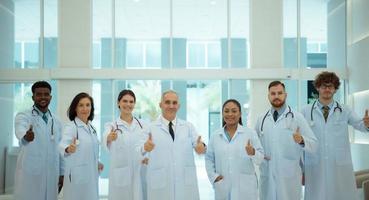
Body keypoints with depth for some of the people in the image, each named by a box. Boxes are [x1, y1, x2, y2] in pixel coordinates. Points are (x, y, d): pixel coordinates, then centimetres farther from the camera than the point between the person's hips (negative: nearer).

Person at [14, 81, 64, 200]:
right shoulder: (23, 116, -5)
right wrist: (25, 136, -51)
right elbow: (20, 131, -28)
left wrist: (61, 173, 12)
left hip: (51, 175, 4)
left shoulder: (56, 121, 10)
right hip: (29, 175, -4)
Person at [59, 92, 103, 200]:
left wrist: (97, 163, 8)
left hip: (92, 175, 7)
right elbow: (63, 144, -30)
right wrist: (68, 149, -50)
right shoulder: (71, 126, -11)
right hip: (77, 176, -7)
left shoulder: (91, 127, 11)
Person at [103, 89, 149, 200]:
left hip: (141, 175, 2)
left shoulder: (143, 125, 8)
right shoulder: (111, 125, -1)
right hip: (121, 176, -2)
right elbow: (105, 141, -22)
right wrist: (109, 138, -44)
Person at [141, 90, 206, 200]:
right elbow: (138, 150, -13)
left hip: (187, 185, 2)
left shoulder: (189, 126, 9)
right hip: (160, 186, -2)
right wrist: (145, 147, -36)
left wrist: (201, 146, -30)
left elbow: (197, 143, -7)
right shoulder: (151, 128, 1)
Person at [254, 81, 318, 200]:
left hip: (289, 177, -2)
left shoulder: (297, 117, -2)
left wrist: (301, 140, -24)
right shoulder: (261, 119, 7)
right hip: (267, 176, 3)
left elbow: (314, 145, -5)